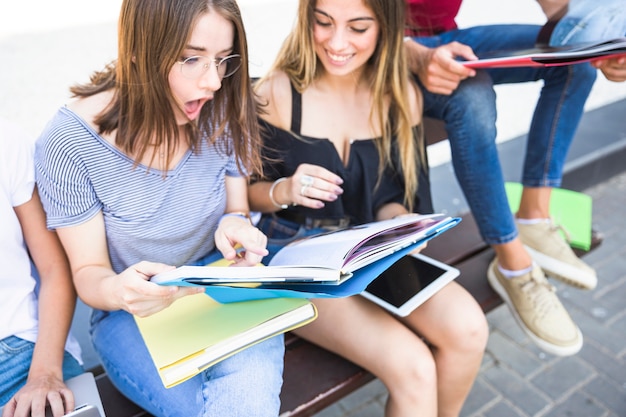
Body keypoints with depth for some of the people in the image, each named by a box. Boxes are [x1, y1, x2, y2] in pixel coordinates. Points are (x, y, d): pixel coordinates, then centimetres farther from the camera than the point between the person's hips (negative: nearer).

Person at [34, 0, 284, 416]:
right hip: (133, 315, -1)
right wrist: (115, 289, -32)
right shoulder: (68, 142, -18)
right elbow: (88, 273, -7)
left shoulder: (225, 112, -10)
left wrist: (235, 226, -20)